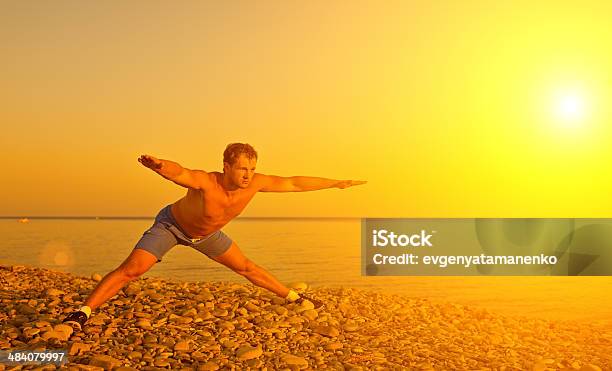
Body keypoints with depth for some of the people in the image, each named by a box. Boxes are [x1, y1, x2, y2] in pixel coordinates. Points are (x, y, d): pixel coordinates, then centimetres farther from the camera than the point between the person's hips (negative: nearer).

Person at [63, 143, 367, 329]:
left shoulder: (255, 183, -25)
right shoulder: (205, 181, -41)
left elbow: (294, 183, -15)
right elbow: (179, 173, -63)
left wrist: (337, 183, -10)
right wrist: (159, 165, -87)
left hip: (206, 234, 5)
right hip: (171, 224, -5)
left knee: (246, 268, 16)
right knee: (132, 268, -22)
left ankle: (293, 297, 34)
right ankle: (83, 312, -16)